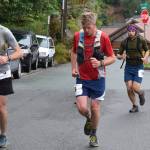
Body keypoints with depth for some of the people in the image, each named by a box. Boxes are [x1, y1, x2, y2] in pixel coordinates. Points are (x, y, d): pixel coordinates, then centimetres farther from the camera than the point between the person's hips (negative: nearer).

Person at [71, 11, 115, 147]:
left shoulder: (103, 37, -10)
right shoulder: (77, 36, -1)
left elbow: (112, 58, -4)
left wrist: (100, 63, -22)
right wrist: (73, 68, 7)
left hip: (98, 79, -1)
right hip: (82, 79, 2)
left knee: (95, 108, 5)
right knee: (82, 108, -11)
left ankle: (93, 134, 29)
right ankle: (89, 119, 26)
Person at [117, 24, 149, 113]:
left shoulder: (141, 40, -5)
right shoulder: (124, 42, 0)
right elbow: (119, 55, 7)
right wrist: (121, 57, -16)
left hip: (138, 67, -2)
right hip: (128, 67, 2)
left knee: (135, 88, -12)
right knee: (129, 89, -3)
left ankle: (141, 93, 26)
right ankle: (135, 106, 19)